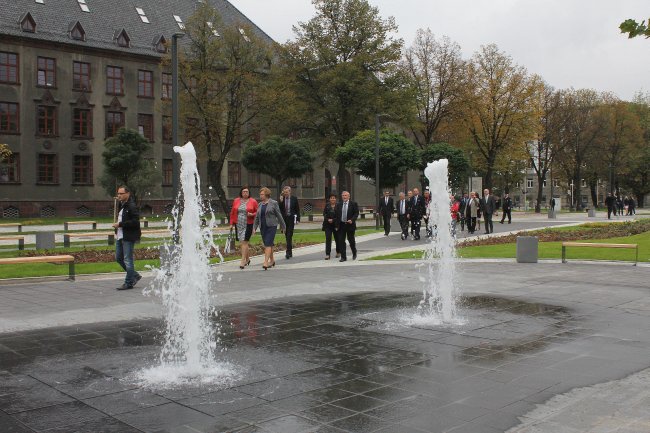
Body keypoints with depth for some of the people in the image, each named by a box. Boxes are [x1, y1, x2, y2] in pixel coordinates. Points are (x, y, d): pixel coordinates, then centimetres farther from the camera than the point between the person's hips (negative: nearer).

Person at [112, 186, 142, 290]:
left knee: (128, 260, -4)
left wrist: (120, 224, -19)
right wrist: (117, 225, 11)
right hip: (120, 236, 10)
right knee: (118, 258, 14)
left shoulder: (132, 206, -14)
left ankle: (129, 283, 5)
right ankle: (135, 276, 26)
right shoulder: (120, 205, 15)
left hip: (128, 237, -10)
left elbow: (135, 222, -21)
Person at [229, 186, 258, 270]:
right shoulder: (236, 201, 9)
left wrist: (252, 214, -15)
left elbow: (257, 212, 5)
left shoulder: (253, 201, 1)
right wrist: (231, 223, 7)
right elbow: (232, 213, 12)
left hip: (248, 225, -4)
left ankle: (243, 261, -6)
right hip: (238, 225, 4)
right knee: (241, 243, 7)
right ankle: (247, 258, 27)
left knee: (244, 242, -10)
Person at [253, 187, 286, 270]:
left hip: (271, 226, -6)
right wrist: (254, 227, 6)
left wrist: (283, 226, 2)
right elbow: (257, 217, 13)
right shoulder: (260, 204, 11)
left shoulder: (273, 203, -4)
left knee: (268, 244, -14)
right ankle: (272, 260, 26)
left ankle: (266, 262, -19)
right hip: (263, 227, 6)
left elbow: (279, 215, -1)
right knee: (267, 244, 12)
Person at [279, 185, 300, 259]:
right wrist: (281, 201, -13)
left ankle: (288, 252, -15)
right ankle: (290, 252, 18)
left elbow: (297, 209, 3)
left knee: (289, 236, -12)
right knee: (287, 236, 9)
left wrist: (298, 219, -3)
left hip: (291, 219, -3)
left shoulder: (294, 199, 0)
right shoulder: (281, 199, 5)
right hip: (284, 219, 3)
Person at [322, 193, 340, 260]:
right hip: (328, 225, 1)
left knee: (337, 239, 11)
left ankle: (338, 252, 32)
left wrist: (333, 220, -15)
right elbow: (324, 213, 4)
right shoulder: (327, 205, 5)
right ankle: (327, 254, -7)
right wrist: (327, 219, -12)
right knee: (328, 239, -7)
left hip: (336, 224, -1)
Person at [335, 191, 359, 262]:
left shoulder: (353, 204, 0)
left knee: (351, 240, 8)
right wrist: (337, 225, 3)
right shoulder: (338, 205, 8)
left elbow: (356, 213, -3)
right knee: (341, 241, -3)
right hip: (341, 225, 2)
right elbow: (337, 215, 9)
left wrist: (352, 220, -20)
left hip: (350, 224, -2)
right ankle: (343, 257, 2)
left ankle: (354, 253, 33)